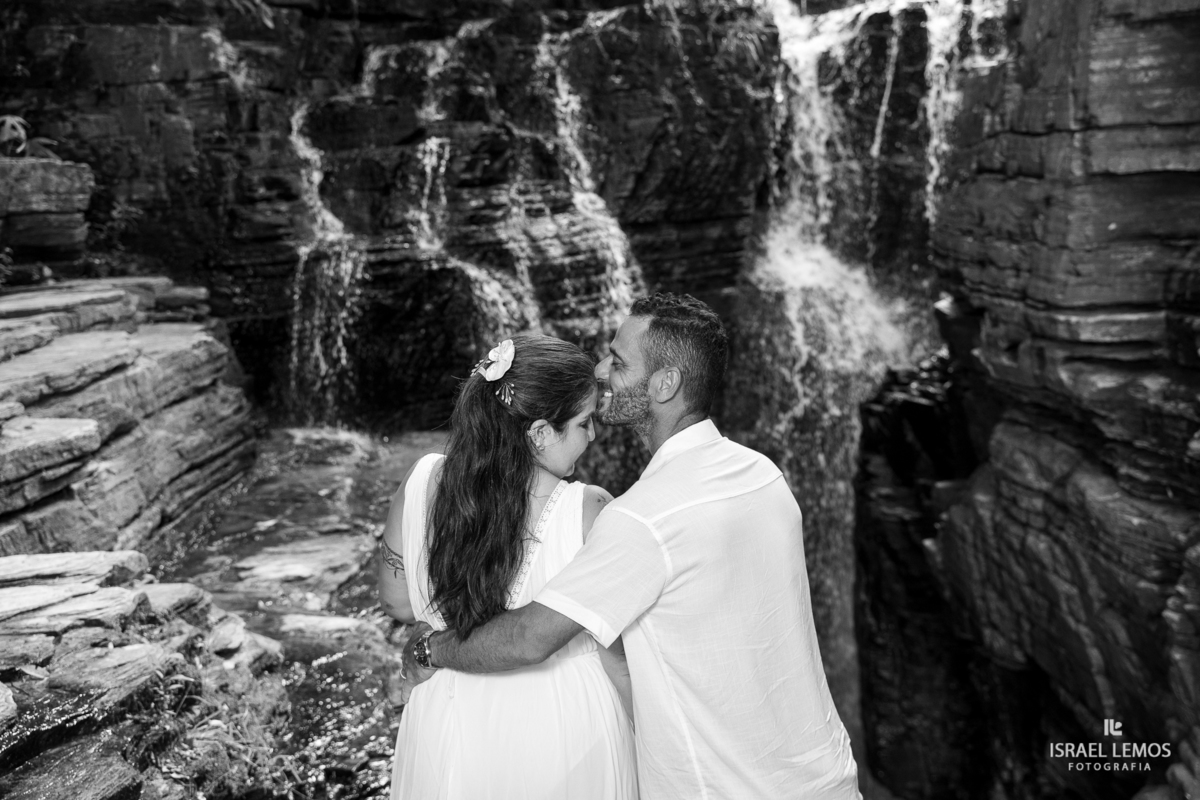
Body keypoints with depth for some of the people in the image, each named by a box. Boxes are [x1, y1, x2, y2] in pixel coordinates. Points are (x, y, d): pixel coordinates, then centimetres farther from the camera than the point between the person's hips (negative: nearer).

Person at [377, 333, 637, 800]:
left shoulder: (419, 483, -14)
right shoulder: (589, 511, -24)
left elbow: (398, 604, 1)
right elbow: (618, 656, -15)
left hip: (449, 722, 3)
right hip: (565, 730, -3)